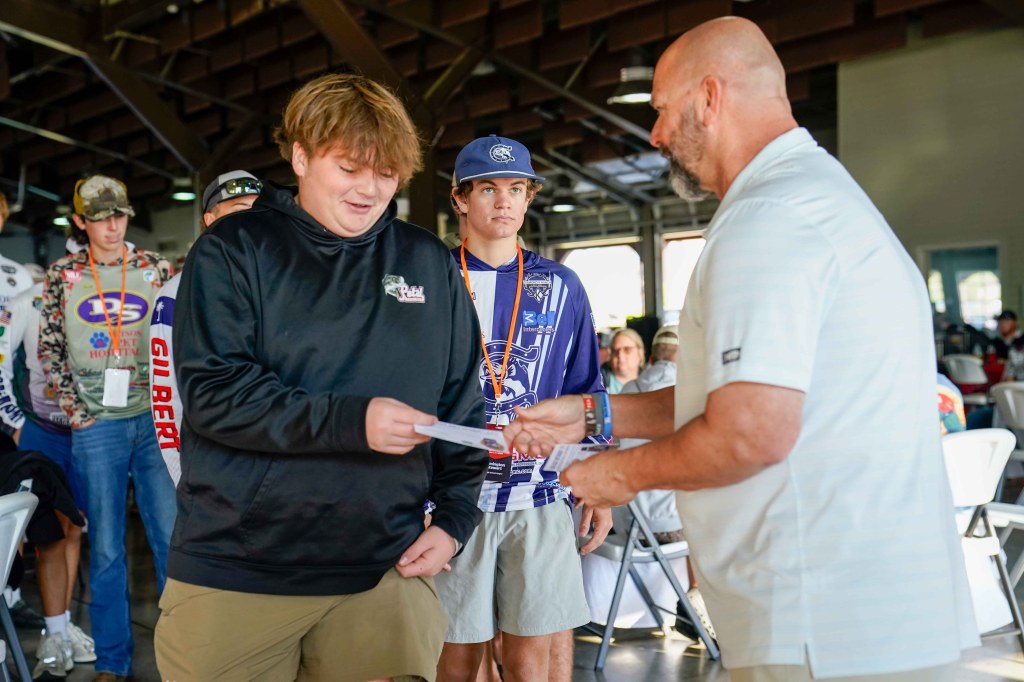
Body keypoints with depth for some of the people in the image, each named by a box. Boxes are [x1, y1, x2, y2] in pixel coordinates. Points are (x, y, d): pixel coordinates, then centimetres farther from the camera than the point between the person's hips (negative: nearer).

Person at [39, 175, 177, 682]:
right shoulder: (63, 274, 7)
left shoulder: (153, 268, 6)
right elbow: (49, 349, 9)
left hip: (154, 419, 0)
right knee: (106, 547, 6)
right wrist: (73, 407, 1)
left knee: (173, 536, 1)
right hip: (96, 425, 0)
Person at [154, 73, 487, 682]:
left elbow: (462, 407, 12)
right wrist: (351, 421, -21)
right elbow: (210, 391, -12)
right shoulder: (234, 249, -1)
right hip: (233, 572, -2)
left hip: (385, 571, 2)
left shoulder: (430, 264, 9)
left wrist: (454, 518, 2)